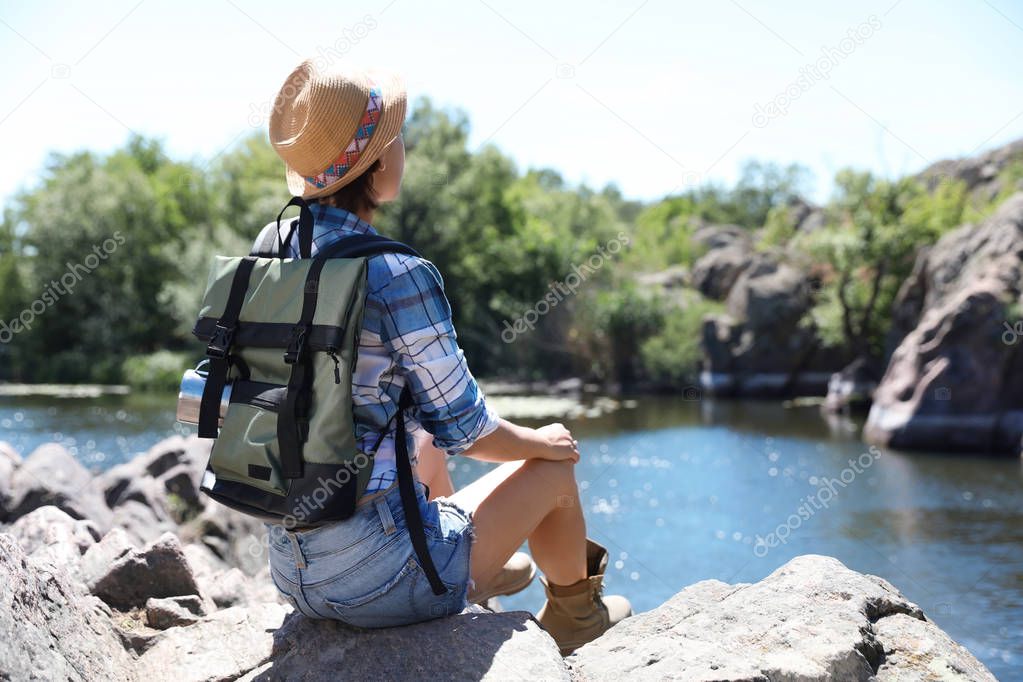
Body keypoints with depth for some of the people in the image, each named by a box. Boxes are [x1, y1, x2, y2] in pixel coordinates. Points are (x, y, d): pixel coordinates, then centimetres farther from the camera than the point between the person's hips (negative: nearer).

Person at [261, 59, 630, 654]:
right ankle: (575, 613, 42)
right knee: (555, 466, 15)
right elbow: (465, 429, -12)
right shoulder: (397, 277, -22)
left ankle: (480, 574, 56)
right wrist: (537, 440, 10)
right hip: (378, 582, -7)